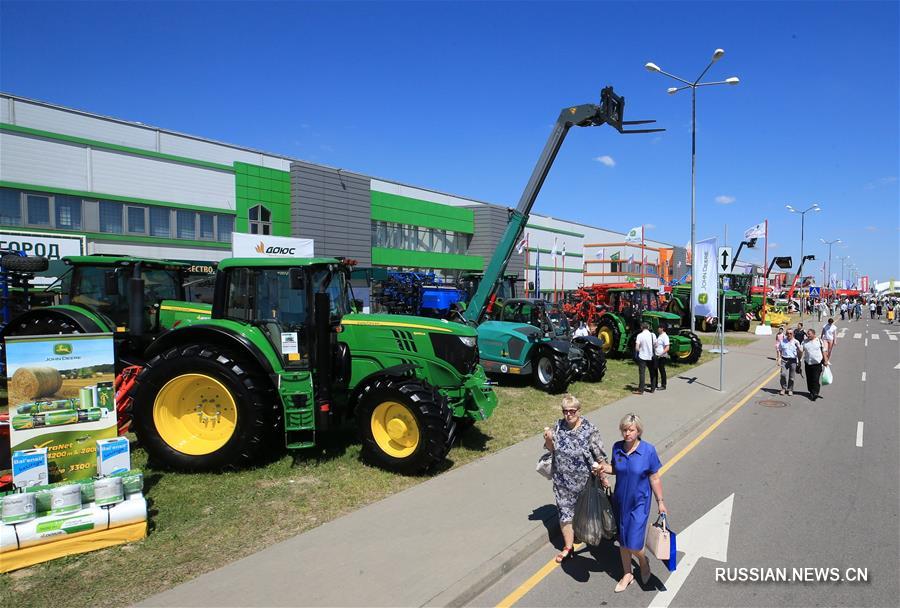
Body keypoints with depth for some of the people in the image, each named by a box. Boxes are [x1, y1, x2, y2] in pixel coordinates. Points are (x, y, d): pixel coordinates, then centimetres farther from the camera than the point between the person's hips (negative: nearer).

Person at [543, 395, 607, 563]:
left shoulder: (589, 431, -17)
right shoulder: (559, 426, -5)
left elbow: (600, 456, -10)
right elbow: (552, 449, 5)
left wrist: (602, 476, -6)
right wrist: (548, 439, -15)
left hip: (584, 480, -3)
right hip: (562, 481, 3)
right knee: (565, 512, 7)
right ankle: (568, 547, 22)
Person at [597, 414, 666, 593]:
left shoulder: (648, 450, -16)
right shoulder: (617, 447, -7)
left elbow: (654, 478, -7)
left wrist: (660, 501, -4)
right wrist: (607, 468, -11)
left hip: (639, 503, -4)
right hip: (620, 501, 4)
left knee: (633, 544, -5)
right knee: (622, 541, 15)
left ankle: (643, 562, 29)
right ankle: (627, 575, 35)